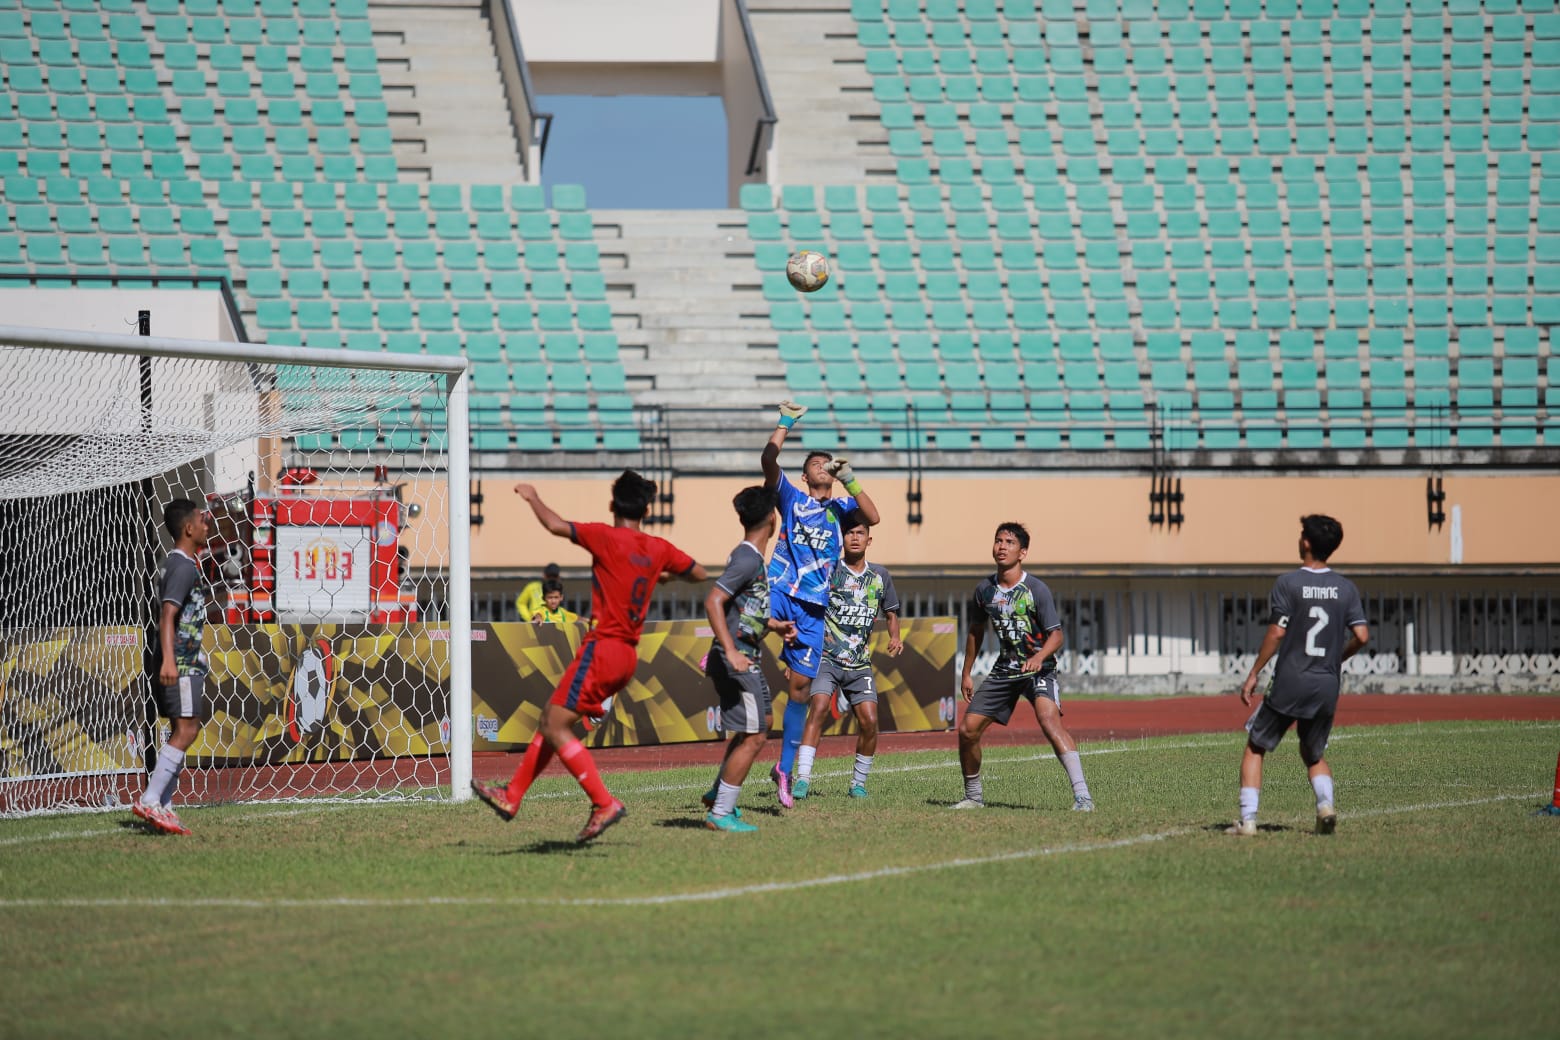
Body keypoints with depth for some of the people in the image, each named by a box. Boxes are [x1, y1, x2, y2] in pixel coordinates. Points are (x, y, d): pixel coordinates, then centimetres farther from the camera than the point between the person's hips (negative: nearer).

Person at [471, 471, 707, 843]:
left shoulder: (607, 537, -11)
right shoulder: (659, 549, 9)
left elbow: (556, 526, -19)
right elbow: (698, 574, 23)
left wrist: (532, 497, -1)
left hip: (602, 648, -8)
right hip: (628, 655, 8)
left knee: (555, 727, -8)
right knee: (551, 718, 16)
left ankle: (604, 803, -16)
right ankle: (512, 796, 20)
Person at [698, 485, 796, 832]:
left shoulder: (751, 557, 13)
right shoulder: (748, 560, -18)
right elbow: (713, 602, -26)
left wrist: (774, 625, 32)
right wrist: (731, 652, -31)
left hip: (746, 661, 11)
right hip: (736, 662, -11)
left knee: (760, 724, 24)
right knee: (753, 737, -9)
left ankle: (717, 794, 29)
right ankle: (720, 813, -6)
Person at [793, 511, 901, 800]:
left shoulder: (880, 575, 9)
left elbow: (891, 613, 22)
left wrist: (895, 637, 3)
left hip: (860, 663, 4)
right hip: (827, 657, -3)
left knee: (869, 721, -8)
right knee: (818, 708, -23)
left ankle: (859, 782, 11)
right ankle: (802, 779, -26)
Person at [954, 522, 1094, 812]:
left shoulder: (1036, 590, -13)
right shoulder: (984, 590, 2)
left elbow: (1056, 635, -15)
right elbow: (976, 632, 18)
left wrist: (1039, 657, -34)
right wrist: (966, 673, 19)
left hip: (1038, 669, -6)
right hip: (1004, 669, 6)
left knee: (1049, 720, -31)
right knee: (967, 730, 0)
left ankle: (1082, 796, -37)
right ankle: (973, 796, 25)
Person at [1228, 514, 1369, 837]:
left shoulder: (1288, 583, -7)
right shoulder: (1346, 588, 4)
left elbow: (1276, 633, -11)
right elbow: (1362, 636, 0)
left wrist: (1253, 674, -3)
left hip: (1289, 683, -4)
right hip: (1327, 686, 4)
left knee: (1255, 748, 10)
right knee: (1314, 755, 21)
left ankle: (1248, 819, 2)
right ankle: (1325, 804, -6)